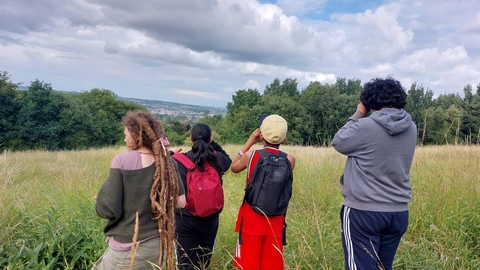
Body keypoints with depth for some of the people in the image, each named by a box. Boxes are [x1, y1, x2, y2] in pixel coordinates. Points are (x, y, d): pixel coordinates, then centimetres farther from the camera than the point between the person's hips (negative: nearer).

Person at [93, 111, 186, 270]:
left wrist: (101, 197, 3)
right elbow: (180, 202, 0)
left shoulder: (122, 161, -15)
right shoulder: (167, 162, -3)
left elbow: (109, 210, -17)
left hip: (128, 250, -4)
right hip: (157, 246, 4)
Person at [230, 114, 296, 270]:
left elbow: (234, 168, 10)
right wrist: (279, 143, 11)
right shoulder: (290, 160, -7)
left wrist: (250, 142, 10)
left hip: (251, 219, -2)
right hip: (276, 221, 2)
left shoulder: (251, 155, -10)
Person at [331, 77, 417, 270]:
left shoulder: (365, 126, -18)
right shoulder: (411, 128, 2)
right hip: (399, 212, 7)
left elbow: (339, 143, -3)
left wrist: (358, 115, 6)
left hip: (363, 211, -6)